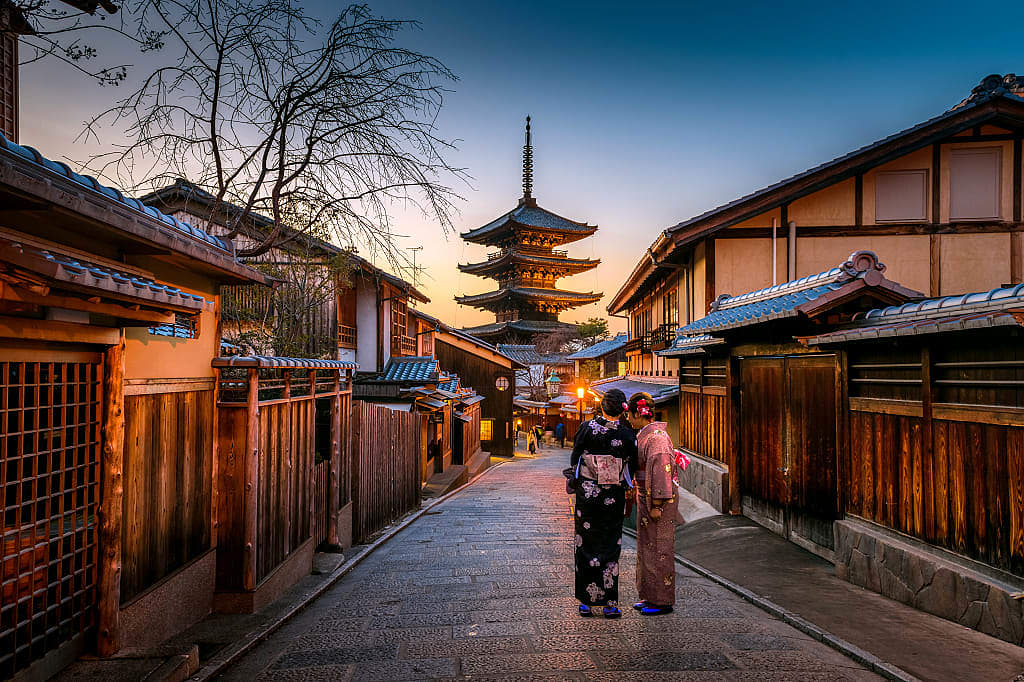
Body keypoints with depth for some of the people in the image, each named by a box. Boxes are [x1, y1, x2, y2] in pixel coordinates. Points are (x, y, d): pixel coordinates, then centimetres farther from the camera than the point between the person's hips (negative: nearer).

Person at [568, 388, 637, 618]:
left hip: (586, 493, 0)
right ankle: (610, 603, 12)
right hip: (613, 496, 0)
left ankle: (586, 602, 14)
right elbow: (631, 466, 2)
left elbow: (575, 457, -1)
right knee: (610, 547, 9)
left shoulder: (587, 427, -8)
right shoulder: (627, 435, -7)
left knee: (586, 545, 9)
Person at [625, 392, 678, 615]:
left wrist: (657, 505, -21)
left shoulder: (656, 436, -18)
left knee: (659, 549, -1)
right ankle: (650, 596, 25)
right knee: (646, 547, 15)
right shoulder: (645, 435, 12)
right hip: (646, 499, 10)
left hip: (659, 500, -10)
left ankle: (663, 601, 9)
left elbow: (661, 471, -22)